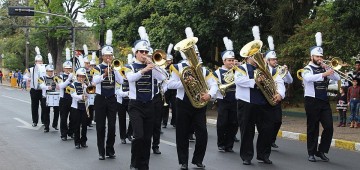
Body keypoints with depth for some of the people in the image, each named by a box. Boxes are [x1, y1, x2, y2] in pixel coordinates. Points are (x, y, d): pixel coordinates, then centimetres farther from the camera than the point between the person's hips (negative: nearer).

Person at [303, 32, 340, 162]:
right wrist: (324, 74, -37)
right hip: (312, 101, -5)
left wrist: (327, 68, -9)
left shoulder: (324, 68, 12)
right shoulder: (307, 69, -4)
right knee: (312, 128, 1)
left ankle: (321, 151, 11)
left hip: (324, 101, 5)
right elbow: (309, 78, -28)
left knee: (329, 127, -3)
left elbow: (337, 78, 3)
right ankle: (311, 153, 11)